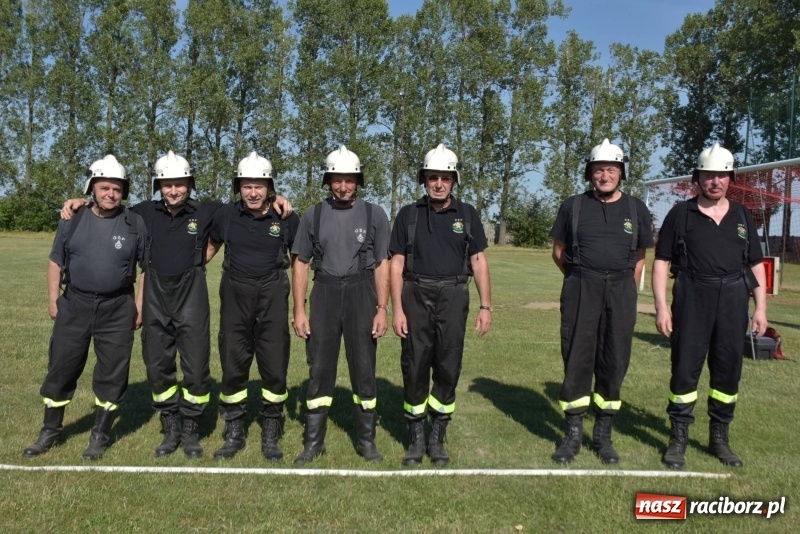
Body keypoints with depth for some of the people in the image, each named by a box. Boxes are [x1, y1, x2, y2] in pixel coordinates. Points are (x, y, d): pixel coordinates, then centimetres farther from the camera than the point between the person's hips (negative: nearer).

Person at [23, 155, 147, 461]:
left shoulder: (135, 224, -2)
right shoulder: (72, 220, 2)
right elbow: (56, 262, 9)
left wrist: (141, 305, 1)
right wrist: (54, 301, 4)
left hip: (118, 310, -1)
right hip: (74, 305, 2)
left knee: (112, 375, 5)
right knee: (60, 370, 8)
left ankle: (100, 436, 21)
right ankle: (50, 432, 26)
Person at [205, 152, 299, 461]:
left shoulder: (286, 219, -3)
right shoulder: (226, 216, 0)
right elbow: (211, 247, 17)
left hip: (272, 296, -1)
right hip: (235, 295, 1)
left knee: (274, 366, 4)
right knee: (233, 364, 7)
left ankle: (271, 435, 20)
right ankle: (234, 433, 23)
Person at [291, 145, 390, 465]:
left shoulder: (374, 215, 2)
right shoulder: (313, 216, 5)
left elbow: (382, 264, 1)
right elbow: (300, 264, 6)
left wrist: (382, 309, -4)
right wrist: (299, 310, 0)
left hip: (361, 294, -1)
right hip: (324, 293, 1)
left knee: (364, 368, 4)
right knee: (319, 368, 4)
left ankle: (367, 441, 18)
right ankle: (313, 442, 15)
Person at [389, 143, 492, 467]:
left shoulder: (467, 215, 6)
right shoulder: (408, 215, 4)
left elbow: (479, 262, 5)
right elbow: (397, 264, 2)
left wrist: (486, 306, -2)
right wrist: (397, 309, -5)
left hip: (453, 298, 0)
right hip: (416, 297, 0)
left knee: (448, 370, 3)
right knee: (414, 369, 2)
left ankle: (437, 438, 18)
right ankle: (416, 438, 16)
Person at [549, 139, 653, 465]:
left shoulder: (636, 210, 8)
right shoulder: (573, 206, 5)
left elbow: (640, 258, 14)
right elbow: (559, 251, 12)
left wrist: (626, 291, 7)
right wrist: (582, 280, 11)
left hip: (620, 291, 2)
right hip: (580, 290, -1)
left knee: (614, 363, 4)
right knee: (576, 359, -1)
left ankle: (603, 435, 17)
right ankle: (573, 434, 10)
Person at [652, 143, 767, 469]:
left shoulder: (742, 216, 12)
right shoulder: (680, 214, 3)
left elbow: (756, 264, 13)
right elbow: (661, 261, 0)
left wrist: (761, 307, 5)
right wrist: (661, 306, -8)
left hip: (733, 299, 3)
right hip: (692, 298, -3)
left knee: (728, 370, 8)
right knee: (685, 368, -1)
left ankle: (719, 437, 22)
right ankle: (678, 439, 10)